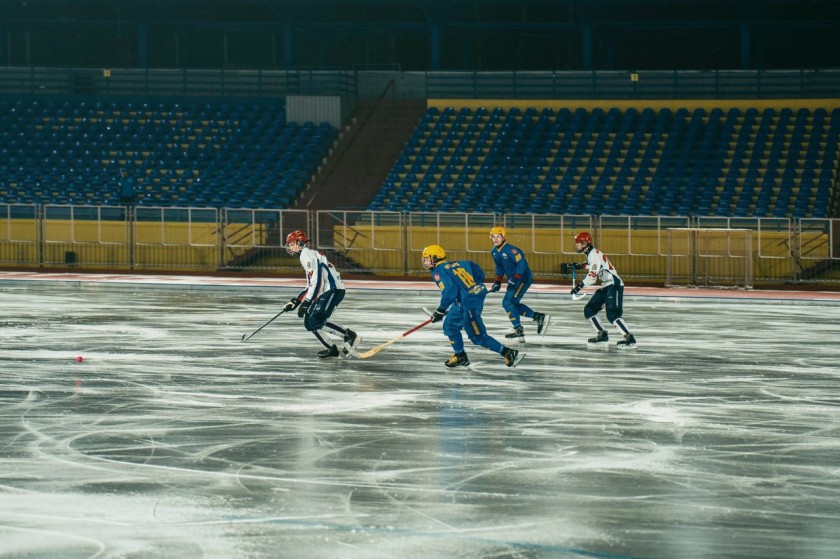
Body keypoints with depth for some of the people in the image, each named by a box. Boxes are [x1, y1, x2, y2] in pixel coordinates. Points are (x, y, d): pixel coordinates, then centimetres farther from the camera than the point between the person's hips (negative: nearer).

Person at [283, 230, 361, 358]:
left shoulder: (307, 255, -9)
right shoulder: (306, 255, 24)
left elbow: (316, 280, -20)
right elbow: (311, 285, 28)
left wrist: (306, 302, -22)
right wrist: (295, 301, 27)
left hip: (333, 290, -10)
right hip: (327, 291, 10)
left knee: (315, 321, -18)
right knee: (308, 322, 9)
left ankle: (349, 336, -15)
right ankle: (330, 348, 10)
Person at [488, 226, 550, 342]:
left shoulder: (510, 250, -22)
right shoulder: (494, 252, 6)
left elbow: (522, 264, -28)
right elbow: (499, 267, 19)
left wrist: (514, 278, -32)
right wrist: (497, 282, 8)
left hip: (523, 277, -10)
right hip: (513, 279, 10)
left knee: (508, 302, -15)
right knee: (513, 304, 12)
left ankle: (518, 330, -7)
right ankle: (540, 317, 20)